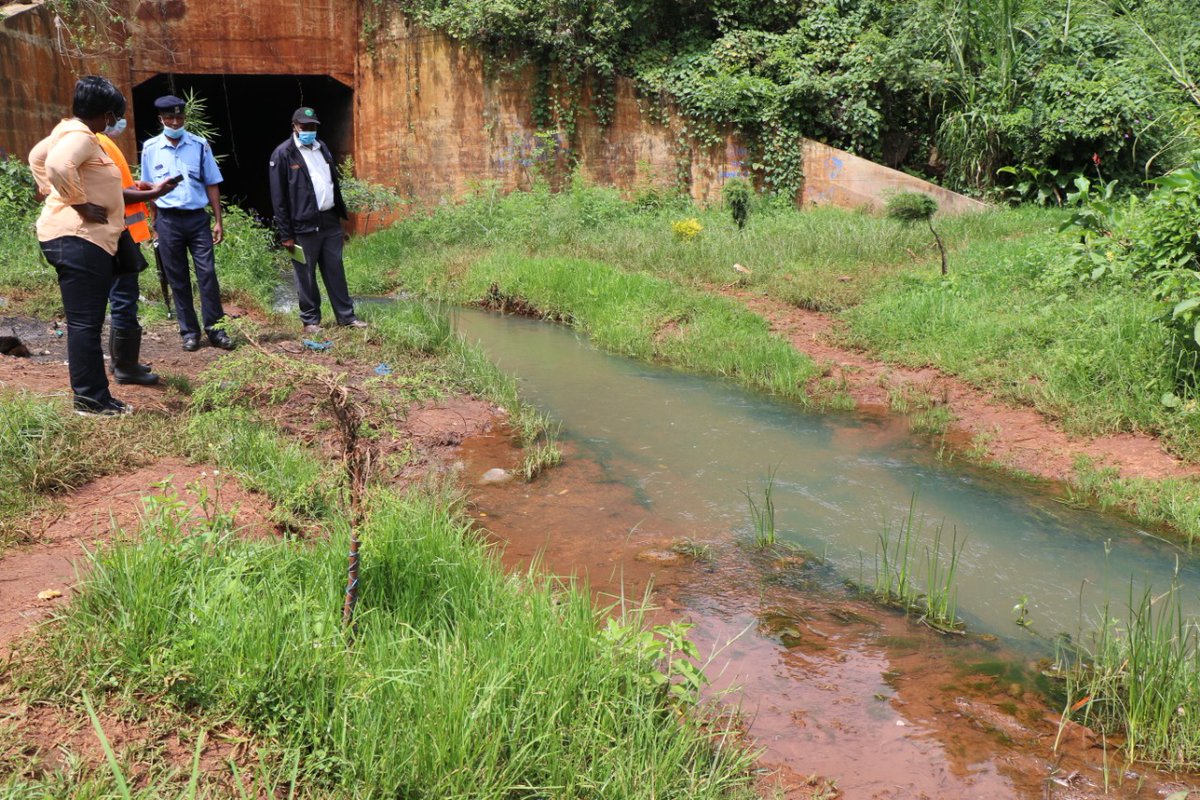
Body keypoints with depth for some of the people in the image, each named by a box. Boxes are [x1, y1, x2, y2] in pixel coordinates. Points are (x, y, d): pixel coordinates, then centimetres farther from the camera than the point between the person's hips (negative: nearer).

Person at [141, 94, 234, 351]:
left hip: (197, 218, 0)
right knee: (178, 279, 7)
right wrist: (156, 224, 7)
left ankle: (214, 328, 5)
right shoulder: (150, 148, 1)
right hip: (168, 221, 1)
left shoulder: (199, 145, 0)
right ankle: (189, 331, 16)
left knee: (207, 273, -4)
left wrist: (218, 221, -2)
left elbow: (212, 184, 1)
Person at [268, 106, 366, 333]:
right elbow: (279, 197, -8)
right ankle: (310, 320, 15)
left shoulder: (322, 148, 14)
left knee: (336, 271, 10)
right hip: (304, 225, -5)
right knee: (306, 276, 4)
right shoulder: (283, 154, -6)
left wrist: (341, 217, 14)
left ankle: (346, 316, 17)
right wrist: (286, 234, -11)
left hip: (330, 221, 6)